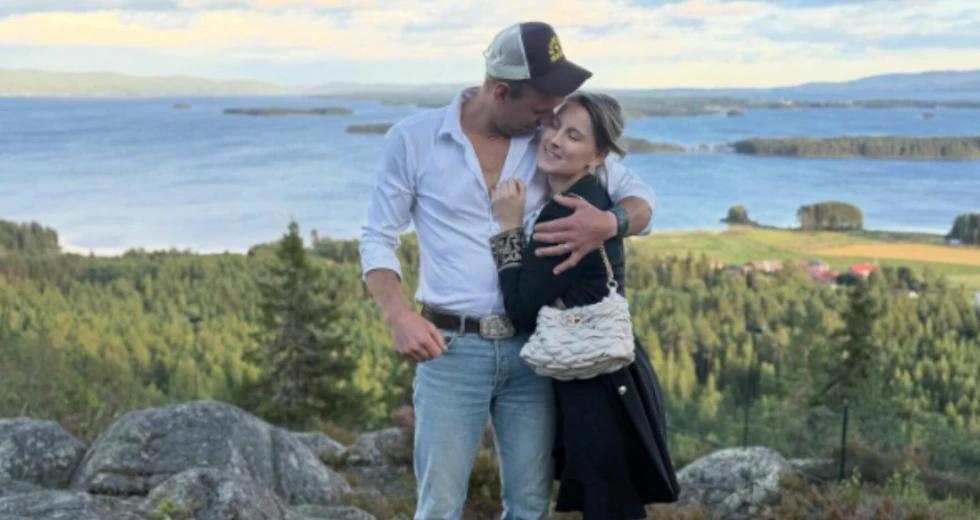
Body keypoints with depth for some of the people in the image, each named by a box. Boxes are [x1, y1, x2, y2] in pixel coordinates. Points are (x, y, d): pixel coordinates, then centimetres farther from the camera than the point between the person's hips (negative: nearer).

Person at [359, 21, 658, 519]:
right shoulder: (412, 138, -3)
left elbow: (641, 199, 6)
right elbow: (377, 238, 1)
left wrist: (610, 223, -18)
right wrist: (399, 316, -16)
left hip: (530, 348, 3)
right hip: (451, 349, -2)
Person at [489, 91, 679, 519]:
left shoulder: (570, 214, -20)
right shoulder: (588, 201, 9)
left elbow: (522, 310, -18)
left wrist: (509, 227, -14)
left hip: (601, 388, -10)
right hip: (603, 380, 10)